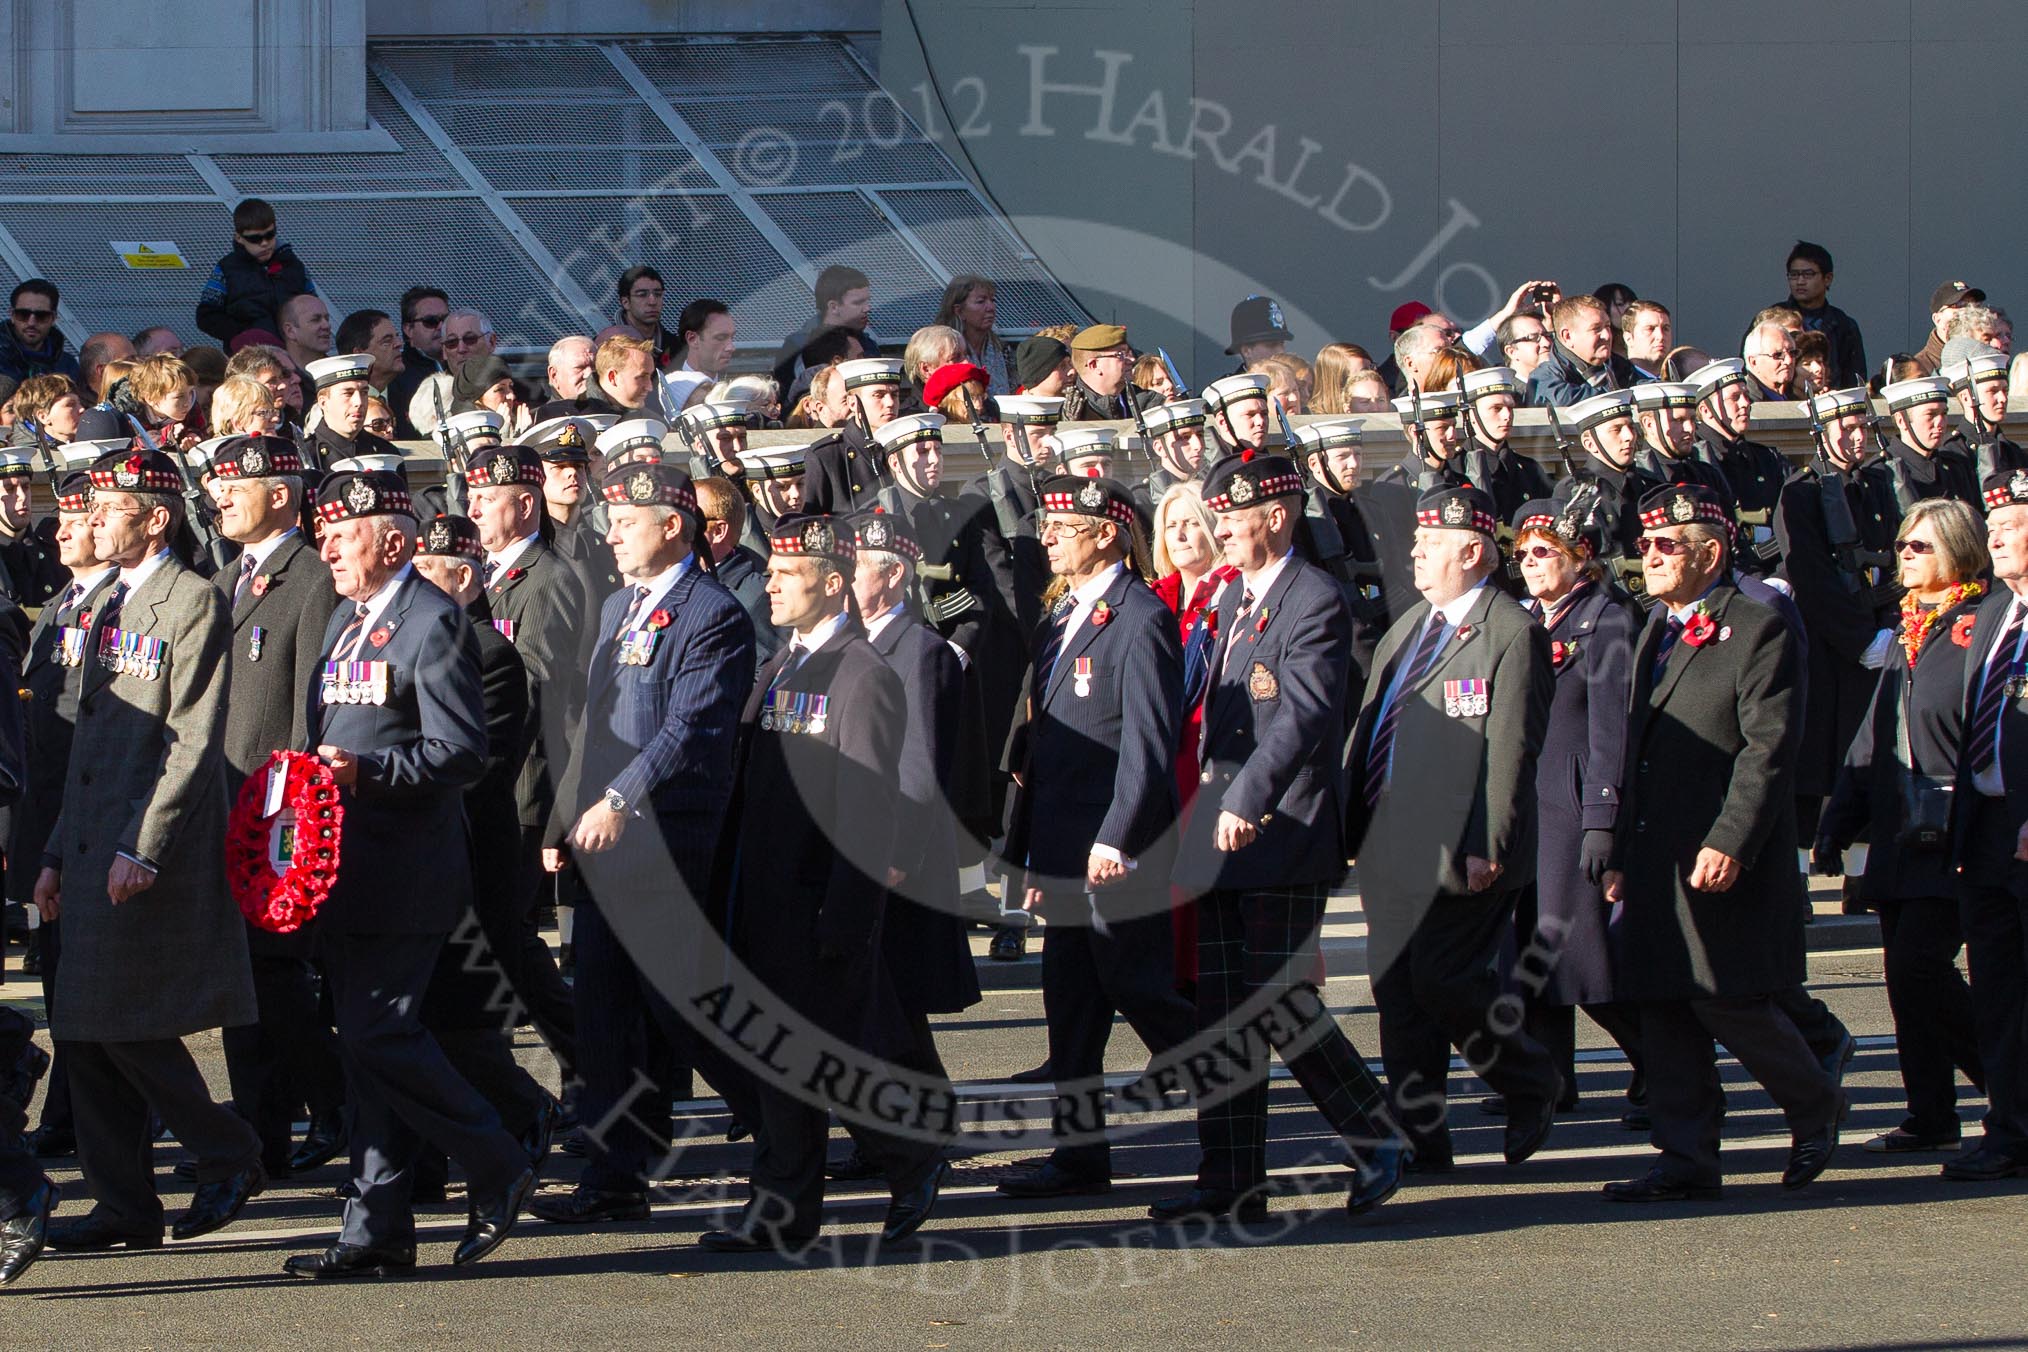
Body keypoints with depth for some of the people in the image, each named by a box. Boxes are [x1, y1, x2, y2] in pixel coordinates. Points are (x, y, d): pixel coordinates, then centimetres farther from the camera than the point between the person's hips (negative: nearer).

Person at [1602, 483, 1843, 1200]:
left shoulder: (1759, 631, -8)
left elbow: (1768, 750, -15)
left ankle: (1816, 1108, 16)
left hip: (1725, 865, -8)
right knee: (1664, 1009, 5)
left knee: (1728, 1002, -7)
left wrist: (1730, 843, -22)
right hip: (1656, 861, 8)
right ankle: (1686, 1159, 9)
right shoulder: (1655, 634, 19)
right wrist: (1621, 855, 17)